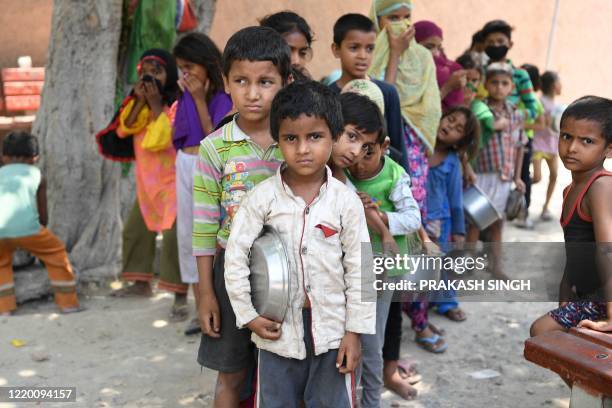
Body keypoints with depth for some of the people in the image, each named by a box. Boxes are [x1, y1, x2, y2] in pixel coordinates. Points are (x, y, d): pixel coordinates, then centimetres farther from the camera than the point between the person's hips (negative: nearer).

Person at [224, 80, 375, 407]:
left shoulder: (345, 200, -8)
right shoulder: (263, 197, -9)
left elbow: (359, 268, -5)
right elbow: (235, 255, -5)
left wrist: (355, 331, -4)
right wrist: (248, 315, -6)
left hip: (332, 328, 0)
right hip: (277, 329, 0)